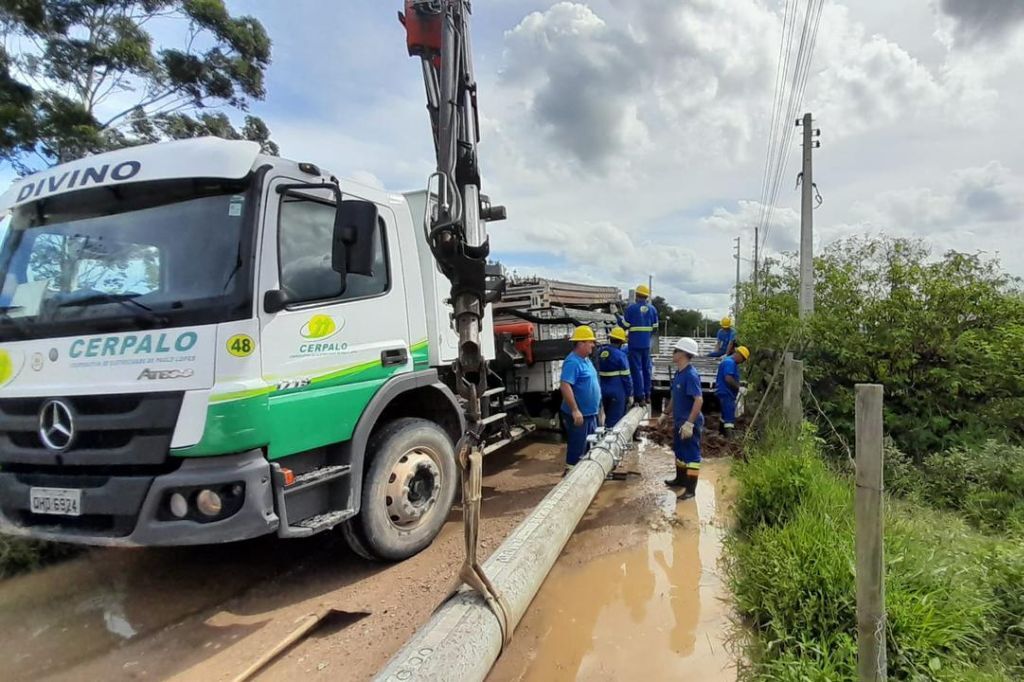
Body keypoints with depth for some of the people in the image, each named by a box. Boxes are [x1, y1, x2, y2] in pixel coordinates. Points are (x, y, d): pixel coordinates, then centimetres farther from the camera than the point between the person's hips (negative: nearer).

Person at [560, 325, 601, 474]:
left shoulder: (586, 360, 12)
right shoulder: (572, 362, -20)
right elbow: (565, 386, -28)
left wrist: (596, 407, 23)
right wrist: (575, 410, -30)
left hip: (590, 413, 10)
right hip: (579, 414, -10)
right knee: (577, 448, -1)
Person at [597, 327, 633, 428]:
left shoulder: (600, 352, 5)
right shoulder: (620, 355, -14)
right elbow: (626, 377, -12)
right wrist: (630, 394, -3)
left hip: (603, 391, 6)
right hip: (617, 392, -6)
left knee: (608, 418, 20)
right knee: (615, 420, -1)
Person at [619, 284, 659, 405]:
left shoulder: (632, 308, -10)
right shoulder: (652, 308, 4)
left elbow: (624, 326, -6)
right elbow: (655, 327, 7)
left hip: (635, 343, -4)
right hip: (647, 344, 4)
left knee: (637, 369, -1)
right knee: (646, 368, 15)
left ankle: (640, 397, -1)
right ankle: (647, 395, 22)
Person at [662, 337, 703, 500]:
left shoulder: (691, 375, -23)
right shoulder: (679, 373, 7)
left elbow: (699, 400, -28)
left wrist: (689, 423, -30)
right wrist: (666, 413, 23)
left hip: (690, 424, -9)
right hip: (679, 422, 9)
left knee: (691, 455, 1)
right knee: (679, 452, 22)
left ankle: (691, 488, 10)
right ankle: (680, 479, 38)